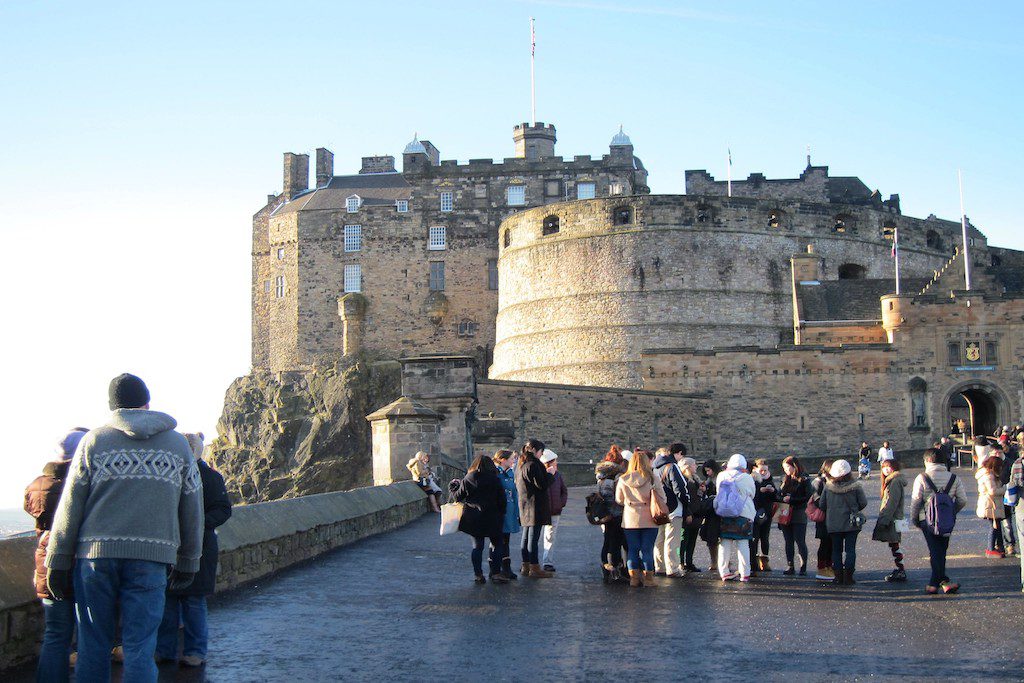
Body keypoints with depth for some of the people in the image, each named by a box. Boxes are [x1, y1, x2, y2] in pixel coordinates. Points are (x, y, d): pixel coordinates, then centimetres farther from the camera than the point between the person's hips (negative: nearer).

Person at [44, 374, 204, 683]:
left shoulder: (94, 441, 6)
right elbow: (193, 511, 12)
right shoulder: (178, 445, 10)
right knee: (139, 646, 3)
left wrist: (58, 561, 7)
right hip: (150, 557, 0)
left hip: (95, 553, 0)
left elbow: (70, 507, 2)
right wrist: (188, 563, 21)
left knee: (93, 644, 12)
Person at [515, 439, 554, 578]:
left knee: (526, 536, 13)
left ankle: (526, 566, 18)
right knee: (534, 536, -7)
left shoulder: (520, 465, 13)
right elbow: (541, 484, -20)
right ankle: (535, 568, -5)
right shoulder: (533, 464, -16)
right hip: (535, 506, -9)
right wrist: (549, 474, -5)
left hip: (524, 506, 10)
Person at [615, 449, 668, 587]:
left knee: (632, 549, 9)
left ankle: (634, 577, 9)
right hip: (648, 520, -2)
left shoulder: (623, 480, -3)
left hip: (629, 520, 2)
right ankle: (648, 578, 7)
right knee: (647, 549, 4)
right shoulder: (652, 479, -10)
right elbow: (662, 499, -5)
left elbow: (619, 500, 7)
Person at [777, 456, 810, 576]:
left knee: (800, 542, -4)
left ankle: (803, 567, 2)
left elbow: (808, 497, -12)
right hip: (785, 515, 6)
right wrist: (783, 499, -7)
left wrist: (791, 499, -14)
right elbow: (779, 495, 15)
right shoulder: (786, 480, 14)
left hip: (799, 516, -6)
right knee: (789, 542, 8)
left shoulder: (804, 480, -5)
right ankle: (790, 567, 12)